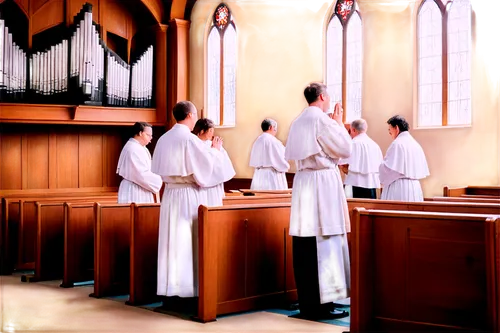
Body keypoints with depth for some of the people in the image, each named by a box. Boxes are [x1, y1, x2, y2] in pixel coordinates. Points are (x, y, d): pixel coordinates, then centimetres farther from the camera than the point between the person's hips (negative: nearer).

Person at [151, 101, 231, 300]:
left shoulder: (164, 139, 9)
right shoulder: (190, 138, -13)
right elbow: (207, 164, -10)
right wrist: (215, 150, 8)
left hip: (170, 193, 7)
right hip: (189, 195, -7)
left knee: (172, 241, 9)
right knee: (189, 243, -2)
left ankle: (170, 291, 13)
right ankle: (188, 291, 1)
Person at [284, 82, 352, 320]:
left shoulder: (298, 122, 14)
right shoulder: (322, 119, -10)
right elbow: (344, 149, -7)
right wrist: (339, 123, 6)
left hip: (303, 182, 8)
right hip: (323, 184, -8)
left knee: (306, 245, 8)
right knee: (324, 244, -5)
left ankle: (307, 302, 13)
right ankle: (321, 304, -3)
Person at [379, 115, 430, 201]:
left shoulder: (397, 143, -11)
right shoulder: (415, 144, 13)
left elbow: (388, 167, -14)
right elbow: (422, 171, 16)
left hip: (399, 188, -8)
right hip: (415, 187, 8)